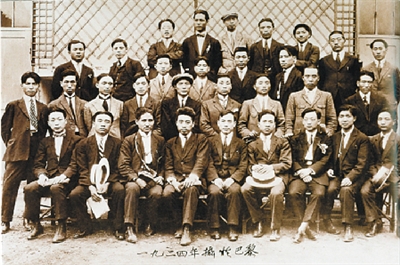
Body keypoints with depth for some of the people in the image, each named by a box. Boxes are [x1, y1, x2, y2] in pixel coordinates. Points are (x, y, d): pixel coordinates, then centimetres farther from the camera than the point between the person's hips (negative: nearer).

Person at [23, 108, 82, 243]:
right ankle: (36, 225, -7)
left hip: (66, 179, -4)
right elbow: (38, 164, 12)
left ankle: (61, 227, -25)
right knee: (29, 188, -24)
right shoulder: (45, 142, 20)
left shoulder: (76, 140, 6)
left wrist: (62, 177, -22)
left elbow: (75, 164, -5)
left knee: (56, 188, -37)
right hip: (49, 178, 4)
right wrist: (42, 175, -11)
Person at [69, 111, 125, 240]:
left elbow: (117, 168, 0)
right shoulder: (83, 144, 5)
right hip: (89, 181, 1)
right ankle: (85, 227, -3)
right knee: (74, 194, -26)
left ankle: (118, 228, -17)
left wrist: (107, 183, -18)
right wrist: (90, 186, -17)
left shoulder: (117, 143, 4)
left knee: (120, 190, -33)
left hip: (110, 181, -1)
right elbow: (82, 169, 0)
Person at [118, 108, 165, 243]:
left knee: (156, 192, -33)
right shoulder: (129, 140, 11)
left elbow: (163, 164, 17)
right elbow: (123, 165, 1)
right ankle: (130, 228, -32)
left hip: (153, 178, 1)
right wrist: (135, 178, -15)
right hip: (134, 178, -1)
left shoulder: (160, 141, 18)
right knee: (132, 188, -36)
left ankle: (151, 224, -8)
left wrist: (160, 177, -3)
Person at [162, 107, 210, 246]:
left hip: (194, 180, -3)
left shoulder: (201, 139, 11)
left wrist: (191, 178, -22)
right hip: (176, 179, 3)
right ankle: (179, 222, -5)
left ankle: (186, 229, -35)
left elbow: (201, 161, -4)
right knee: (166, 193, -30)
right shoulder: (170, 143, 20)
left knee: (191, 190, -37)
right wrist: (173, 181, -11)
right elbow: (168, 167, 11)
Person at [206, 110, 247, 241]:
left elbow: (243, 166, 6)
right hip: (215, 179, 0)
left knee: (234, 190, -33)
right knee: (214, 192, -32)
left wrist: (232, 179, -13)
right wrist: (215, 179, -14)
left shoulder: (240, 144, 16)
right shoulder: (211, 141, 15)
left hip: (232, 179, 0)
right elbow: (209, 164, 4)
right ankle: (214, 228, -22)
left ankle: (233, 228, -29)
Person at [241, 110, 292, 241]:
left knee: (276, 192, -36)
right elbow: (250, 165, 12)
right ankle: (258, 223, -14)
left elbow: (286, 164, 2)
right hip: (258, 177, 2)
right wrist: (254, 168, -13)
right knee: (245, 189, -30)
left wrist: (271, 167, -16)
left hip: (277, 176, -2)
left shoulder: (282, 142, 13)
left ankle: (275, 229, -18)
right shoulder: (252, 145, 20)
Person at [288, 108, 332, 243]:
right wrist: (300, 171, -11)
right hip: (299, 173, 1)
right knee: (293, 192, -29)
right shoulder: (295, 139, 21)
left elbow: (325, 160, 3)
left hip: (317, 173, -1)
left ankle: (302, 227, -26)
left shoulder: (325, 139, 16)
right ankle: (306, 228, -18)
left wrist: (310, 170, -13)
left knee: (319, 193, -31)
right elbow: (293, 159, 9)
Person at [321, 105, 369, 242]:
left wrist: (350, 177, -22)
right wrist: (329, 169, 1)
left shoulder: (362, 138, 0)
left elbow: (361, 163, -8)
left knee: (346, 190, -33)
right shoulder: (334, 137, 15)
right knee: (331, 189, -29)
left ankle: (348, 227, -27)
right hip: (337, 174, 4)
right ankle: (326, 219, -14)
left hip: (353, 176, -3)